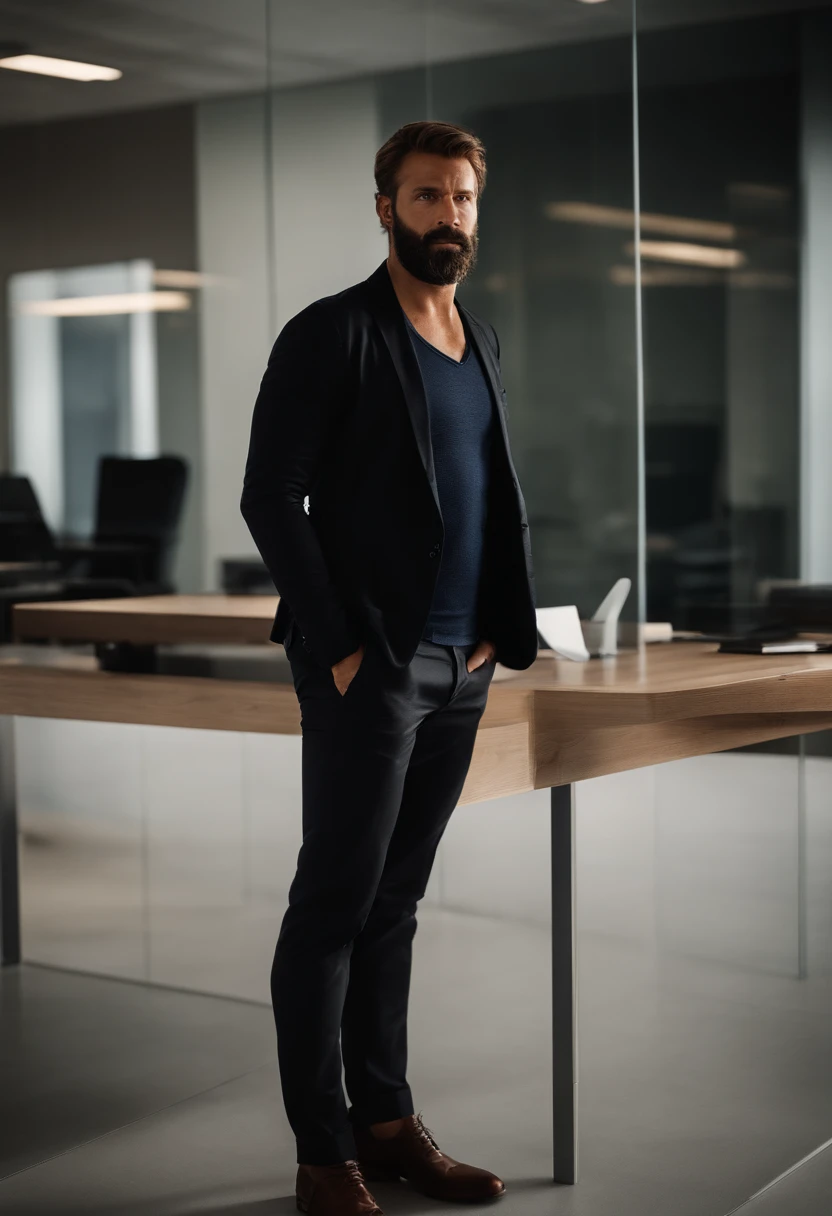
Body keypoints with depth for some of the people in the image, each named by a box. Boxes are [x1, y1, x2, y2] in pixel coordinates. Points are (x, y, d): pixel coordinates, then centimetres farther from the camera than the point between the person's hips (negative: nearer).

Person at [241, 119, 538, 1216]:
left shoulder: (478, 340, 16)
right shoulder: (331, 335, -7)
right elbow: (271, 498, -11)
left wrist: (495, 627, 10)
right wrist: (335, 647, -14)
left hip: (462, 669, 7)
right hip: (371, 667, -7)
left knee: (394, 900, 14)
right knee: (335, 905, -1)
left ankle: (387, 1122, 22)